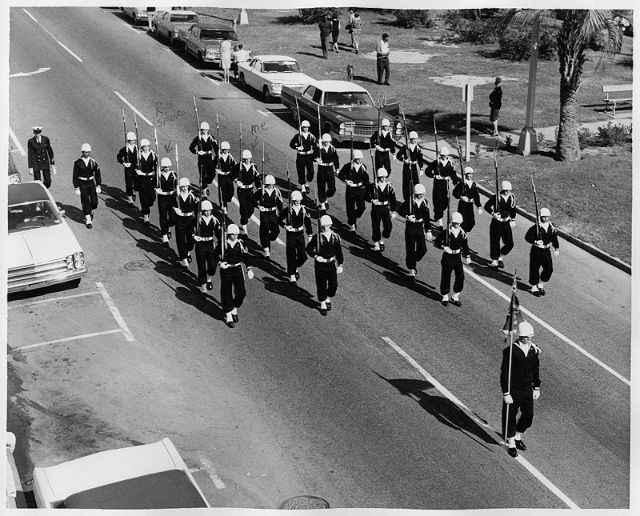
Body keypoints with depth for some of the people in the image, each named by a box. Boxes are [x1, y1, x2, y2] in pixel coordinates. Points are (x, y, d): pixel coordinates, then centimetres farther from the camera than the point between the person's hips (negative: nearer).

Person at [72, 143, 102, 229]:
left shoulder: (93, 162, 0)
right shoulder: (77, 162, -6)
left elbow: (97, 174, 5)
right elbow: (75, 176, -2)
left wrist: (98, 186, 1)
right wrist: (76, 188, -6)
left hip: (91, 183, 2)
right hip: (82, 183, -2)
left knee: (94, 201, 0)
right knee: (85, 201, -6)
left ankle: (90, 211, 34)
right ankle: (88, 220, 1)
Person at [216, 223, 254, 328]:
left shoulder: (240, 244, 0)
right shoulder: (223, 244, -8)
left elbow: (246, 257, 6)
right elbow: (216, 255, 2)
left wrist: (249, 269, 1)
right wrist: (220, 263, -16)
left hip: (238, 269, 3)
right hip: (226, 271, -3)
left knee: (241, 293, -1)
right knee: (227, 294, 3)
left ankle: (234, 311, 26)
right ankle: (228, 317, 15)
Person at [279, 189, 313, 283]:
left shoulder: (304, 210, -1)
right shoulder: (288, 210, -9)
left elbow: (308, 223, 7)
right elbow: (280, 219, 1)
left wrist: (310, 235, 7)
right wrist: (285, 226, -15)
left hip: (300, 234, 3)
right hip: (291, 234, -3)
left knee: (303, 256, 2)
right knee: (291, 256, 0)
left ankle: (296, 268, 33)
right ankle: (292, 275, 11)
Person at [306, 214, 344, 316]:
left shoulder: (335, 237, 0)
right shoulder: (317, 237, -8)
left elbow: (339, 252, 5)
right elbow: (309, 248, -1)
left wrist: (340, 265, 5)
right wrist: (315, 256, -16)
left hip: (331, 263, 2)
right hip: (320, 264, -2)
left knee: (333, 285, 5)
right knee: (321, 285, 5)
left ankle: (328, 300, 32)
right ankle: (323, 305, 19)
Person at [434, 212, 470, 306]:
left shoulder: (462, 233, 0)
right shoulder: (446, 233, -10)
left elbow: (465, 245, 11)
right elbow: (437, 242, -4)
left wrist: (467, 256, 12)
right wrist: (444, 247, -19)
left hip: (457, 257, 3)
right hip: (447, 257, -3)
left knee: (460, 277, -4)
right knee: (446, 277, 4)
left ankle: (455, 297, 11)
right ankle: (445, 297, 21)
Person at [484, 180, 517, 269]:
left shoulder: (511, 197, 2)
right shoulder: (496, 197, -13)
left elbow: (513, 209, 14)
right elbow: (486, 206, -8)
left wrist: (513, 220, 11)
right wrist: (493, 213, -20)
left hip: (507, 223, 4)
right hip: (496, 223, -4)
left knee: (510, 243, 2)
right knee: (495, 242, 3)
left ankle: (501, 257, 24)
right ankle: (494, 261, 18)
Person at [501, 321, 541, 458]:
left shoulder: (534, 350, -2)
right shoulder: (510, 351, -19)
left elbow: (536, 370, 11)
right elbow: (504, 373, -16)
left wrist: (536, 388, 11)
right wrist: (506, 394, -16)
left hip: (528, 390, 5)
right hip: (513, 391, -5)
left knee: (528, 416, 13)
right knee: (510, 417, 9)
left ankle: (518, 437, 40)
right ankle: (511, 444, 28)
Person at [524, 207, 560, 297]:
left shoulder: (551, 228, 3)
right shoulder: (536, 227, -14)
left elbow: (554, 239, 11)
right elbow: (527, 237, -12)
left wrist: (557, 249, 1)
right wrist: (535, 241, -27)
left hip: (547, 251, 5)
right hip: (536, 250, -5)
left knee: (549, 269, 2)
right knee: (534, 269, 3)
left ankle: (541, 285, 23)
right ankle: (534, 287, 19)